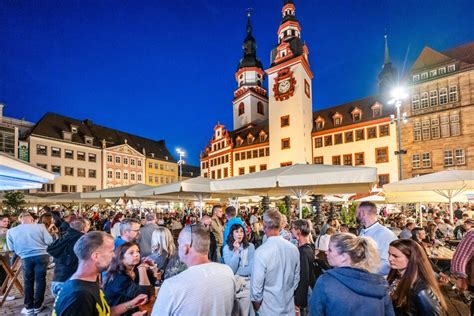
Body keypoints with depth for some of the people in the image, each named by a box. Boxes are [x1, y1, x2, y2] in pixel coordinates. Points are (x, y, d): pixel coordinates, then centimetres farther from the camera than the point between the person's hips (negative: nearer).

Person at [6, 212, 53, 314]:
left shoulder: (11, 231, 4)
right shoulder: (39, 227, -3)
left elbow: (11, 248, 11)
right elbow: (49, 241, -5)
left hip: (26, 258, 2)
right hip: (41, 255, -1)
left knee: (28, 282, 16)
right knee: (40, 280, 9)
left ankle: (29, 307, 23)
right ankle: (37, 306, 18)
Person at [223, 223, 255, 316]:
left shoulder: (250, 246, -6)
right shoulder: (227, 248, -6)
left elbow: (252, 268, -10)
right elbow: (231, 270, -13)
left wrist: (236, 273, -11)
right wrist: (236, 251, -19)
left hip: (248, 282, 0)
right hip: (232, 283, 0)